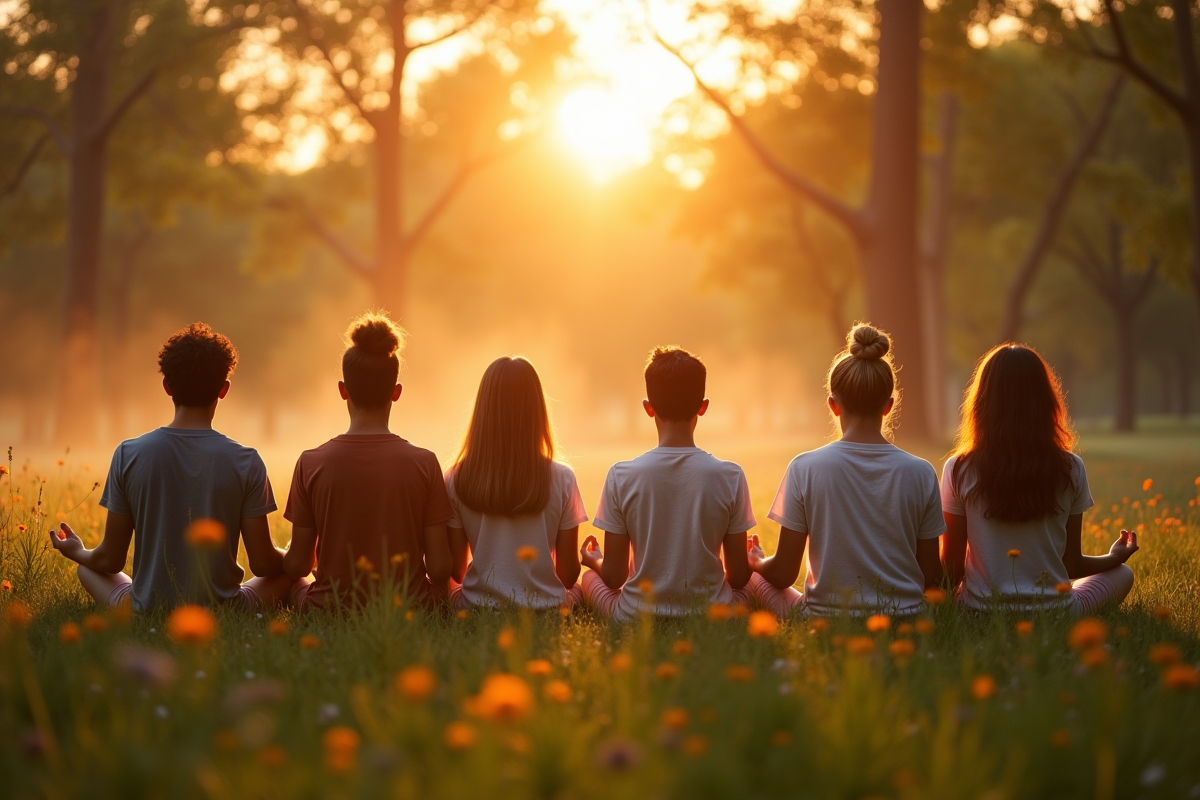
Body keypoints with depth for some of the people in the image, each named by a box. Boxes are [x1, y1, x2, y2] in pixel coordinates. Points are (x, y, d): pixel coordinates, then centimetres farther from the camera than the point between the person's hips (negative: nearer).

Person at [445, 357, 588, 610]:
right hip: (546, 610, 0)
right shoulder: (562, 479, -11)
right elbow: (569, 572, -4)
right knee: (580, 588, 34)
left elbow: (455, 570, -1)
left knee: (447, 587, 34)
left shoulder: (457, 480, -10)